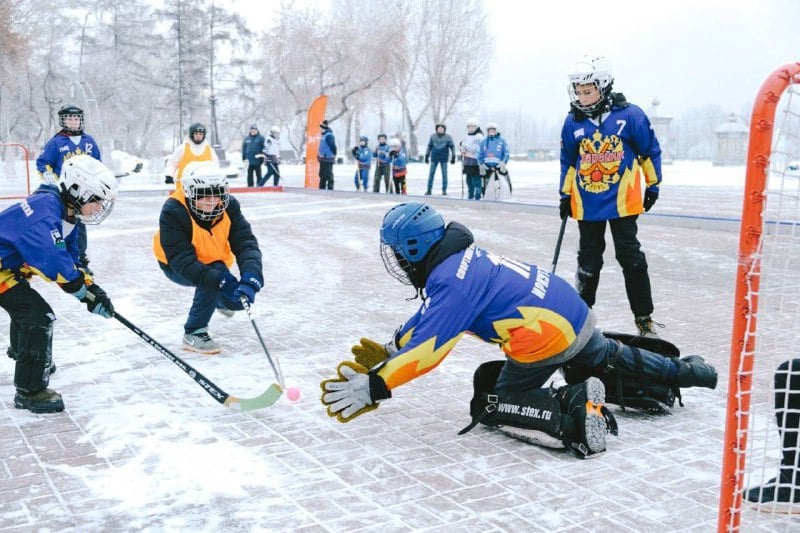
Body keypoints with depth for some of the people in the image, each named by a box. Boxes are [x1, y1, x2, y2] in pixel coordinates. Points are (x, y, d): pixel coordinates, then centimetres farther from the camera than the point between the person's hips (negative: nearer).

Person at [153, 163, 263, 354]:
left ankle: (217, 301, 41)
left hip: (213, 260, 5)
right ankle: (194, 333, -14)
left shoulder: (229, 206, -22)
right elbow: (183, 261, -38)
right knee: (212, 283, -33)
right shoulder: (173, 211, -34)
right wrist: (220, 280, -49)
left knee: (237, 299, 1)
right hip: (175, 265, -5)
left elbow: (246, 243, -28)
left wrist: (251, 277, -47)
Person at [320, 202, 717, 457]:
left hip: (547, 334, -9)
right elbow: (426, 320, 20)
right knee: (611, 358, 32)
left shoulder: (451, 281, -20)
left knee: (499, 402, 4)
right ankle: (685, 370, 43)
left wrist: (372, 386, -23)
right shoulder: (459, 258, 9)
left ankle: (575, 407, -15)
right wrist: (389, 350, 19)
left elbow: (428, 348, -25)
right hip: (574, 312, 9)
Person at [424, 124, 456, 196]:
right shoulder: (433, 136, 4)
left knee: (444, 174, 2)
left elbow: (452, 147, 1)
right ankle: (429, 189, 7)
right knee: (431, 173, 1)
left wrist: (453, 157, -3)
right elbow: (429, 146, 11)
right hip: (434, 157, 2)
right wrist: (426, 156, 11)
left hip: (444, 158, -2)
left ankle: (444, 190, 8)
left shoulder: (448, 137, -2)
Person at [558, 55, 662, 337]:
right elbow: (568, 161, 12)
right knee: (588, 261, 12)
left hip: (621, 202, -3)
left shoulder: (629, 115, -9)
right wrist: (565, 195, 13)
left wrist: (653, 186, 5)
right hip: (586, 205, 3)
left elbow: (650, 151, 1)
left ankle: (644, 317, 12)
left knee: (631, 259, 1)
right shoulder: (573, 122, 1)